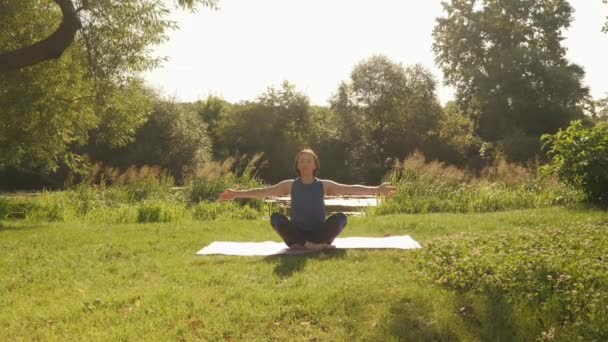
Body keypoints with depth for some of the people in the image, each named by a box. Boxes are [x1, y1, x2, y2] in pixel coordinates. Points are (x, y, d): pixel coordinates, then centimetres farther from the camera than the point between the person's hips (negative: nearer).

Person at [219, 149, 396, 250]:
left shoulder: (324, 185, 0)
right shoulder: (290, 185, 2)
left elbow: (351, 189, -6)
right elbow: (263, 191, -1)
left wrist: (377, 190, -17)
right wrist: (236, 193, -9)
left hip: (319, 233, 0)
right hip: (297, 233, 0)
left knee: (340, 217, -26)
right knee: (276, 217, -25)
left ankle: (300, 245, -26)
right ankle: (311, 246, -31)